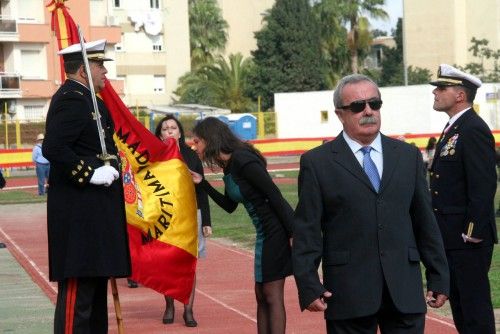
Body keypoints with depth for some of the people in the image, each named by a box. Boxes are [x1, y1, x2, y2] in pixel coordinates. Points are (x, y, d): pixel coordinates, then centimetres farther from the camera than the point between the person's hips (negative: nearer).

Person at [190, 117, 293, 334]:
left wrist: (292, 233, -22)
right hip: (264, 234, 9)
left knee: (272, 296, -6)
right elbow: (229, 206, 20)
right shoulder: (228, 166, 10)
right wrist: (202, 183, 13)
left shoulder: (242, 160, -17)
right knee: (262, 296, 12)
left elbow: (275, 196, -20)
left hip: (277, 232, -9)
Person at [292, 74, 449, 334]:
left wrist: (438, 278, 12)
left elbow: (425, 222, 13)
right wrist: (308, 287, -8)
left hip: (405, 292, 3)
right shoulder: (317, 163, 2)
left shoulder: (409, 156, 12)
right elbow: (306, 232, -1)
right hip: (348, 295, -2)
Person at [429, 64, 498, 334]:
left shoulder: (474, 130, -15)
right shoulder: (452, 129, 17)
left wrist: (473, 231, -21)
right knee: (459, 303, 14)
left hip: (469, 239, -10)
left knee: (475, 304, -6)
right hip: (452, 238, 10)